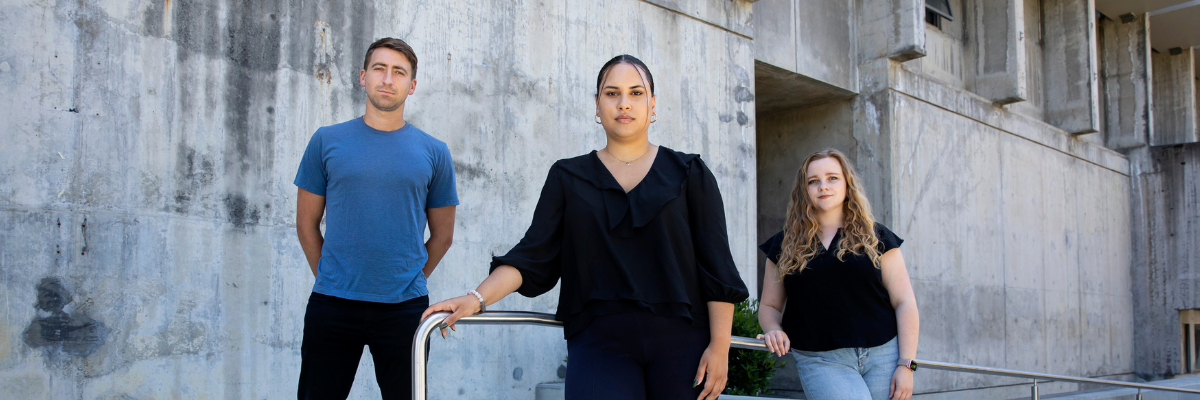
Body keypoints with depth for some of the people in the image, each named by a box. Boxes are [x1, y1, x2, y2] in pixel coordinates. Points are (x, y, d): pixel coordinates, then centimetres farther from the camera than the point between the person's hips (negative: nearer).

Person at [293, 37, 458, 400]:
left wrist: (408, 282, 6)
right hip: (333, 303, 0)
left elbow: (442, 236, 10)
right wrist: (330, 278, 6)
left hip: (404, 307, 0)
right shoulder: (327, 142, 4)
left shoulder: (433, 152, 4)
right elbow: (307, 223, 8)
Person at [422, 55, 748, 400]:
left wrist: (720, 346, -5)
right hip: (600, 342, 0)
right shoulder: (569, 178, 13)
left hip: (680, 342, 0)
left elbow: (716, 265, 4)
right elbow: (533, 256, 5)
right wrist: (477, 299, -11)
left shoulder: (688, 174, 9)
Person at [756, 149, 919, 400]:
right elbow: (769, 305, 15)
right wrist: (774, 331, -8)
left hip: (883, 355, 1)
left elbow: (904, 303, 5)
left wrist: (906, 364, -3)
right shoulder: (785, 246, 10)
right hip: (821, 361, -1)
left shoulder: (875, 238, 8)